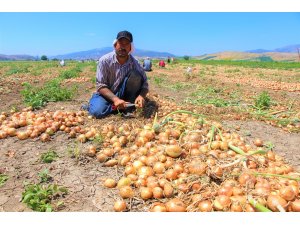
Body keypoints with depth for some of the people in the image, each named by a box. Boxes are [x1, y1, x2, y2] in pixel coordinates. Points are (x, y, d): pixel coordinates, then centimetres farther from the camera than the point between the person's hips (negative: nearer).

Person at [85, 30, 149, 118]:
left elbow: (144, 84, -11)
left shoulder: (134, 63, -12)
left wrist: (141, 96, -35)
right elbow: (100, 86, -18)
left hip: (123, 93, 2)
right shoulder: (105, 60, -18)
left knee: (135, 75, -24)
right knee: (98, 112, -30)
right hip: (107, 94, -1)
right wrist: (115, 99, -33)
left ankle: (128, 106, -12)